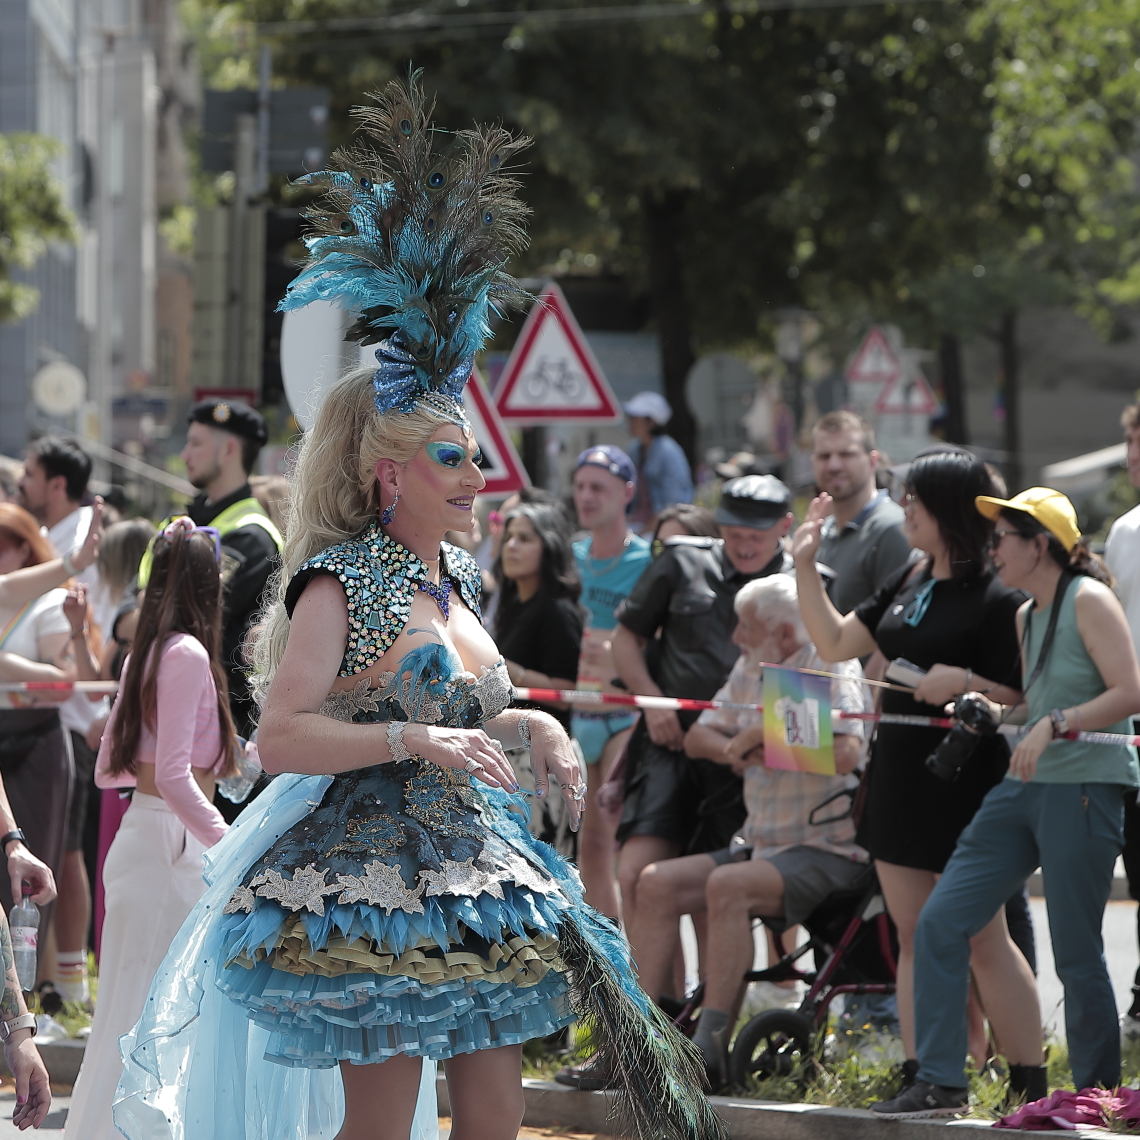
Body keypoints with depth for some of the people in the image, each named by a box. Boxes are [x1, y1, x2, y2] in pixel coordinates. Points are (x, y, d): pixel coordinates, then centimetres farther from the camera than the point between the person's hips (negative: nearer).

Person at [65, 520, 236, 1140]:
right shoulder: (188, 654, -14)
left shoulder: (147, 653, 12)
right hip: (171, 844, -9)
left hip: (140, 833, 9)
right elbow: (174, 777, -21)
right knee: (149, 1014, -5)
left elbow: (108, 769, 18)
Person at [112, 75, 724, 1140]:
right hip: (371, 869, -8)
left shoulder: (455, 576, 13)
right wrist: (418, 740, -24)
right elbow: (279, 735, -19)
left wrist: (533, 726, 12)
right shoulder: (341, 582, -11)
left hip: (473, 869, 8)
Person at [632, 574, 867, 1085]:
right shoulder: (749, 670, 13)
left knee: (727, 885, -32)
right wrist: (734, 749, -7)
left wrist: (766, 734, -16)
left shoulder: (832, 668, -11)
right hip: (759, 845, 8)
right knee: (656, 883, -5)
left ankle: (711, 1042, -31)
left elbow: (844, 753, -27)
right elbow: (697, 738, 15)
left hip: (828, 850, -8)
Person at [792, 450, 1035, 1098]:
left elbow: (1025, 701, -14)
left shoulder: (996, 600, -13)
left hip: (966, 787, -8)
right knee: (914, 940, 10)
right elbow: (836, 644, 16)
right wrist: (806, 566, 10)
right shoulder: (909, 583, 11)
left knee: (983, 943, -5)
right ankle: (919, 1080, 14)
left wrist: (964, 683, -29)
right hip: (899, 775, 8)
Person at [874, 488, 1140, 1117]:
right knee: (940, 920, 1)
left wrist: (1055, 725, -26)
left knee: (1076, 956, -4)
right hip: (1024, 786, 9)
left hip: (1087, 789, -9)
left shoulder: (1089, 600, -10)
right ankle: (939, 1082, 6)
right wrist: (1000, 712, 7)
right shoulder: (1026, 615, 16)